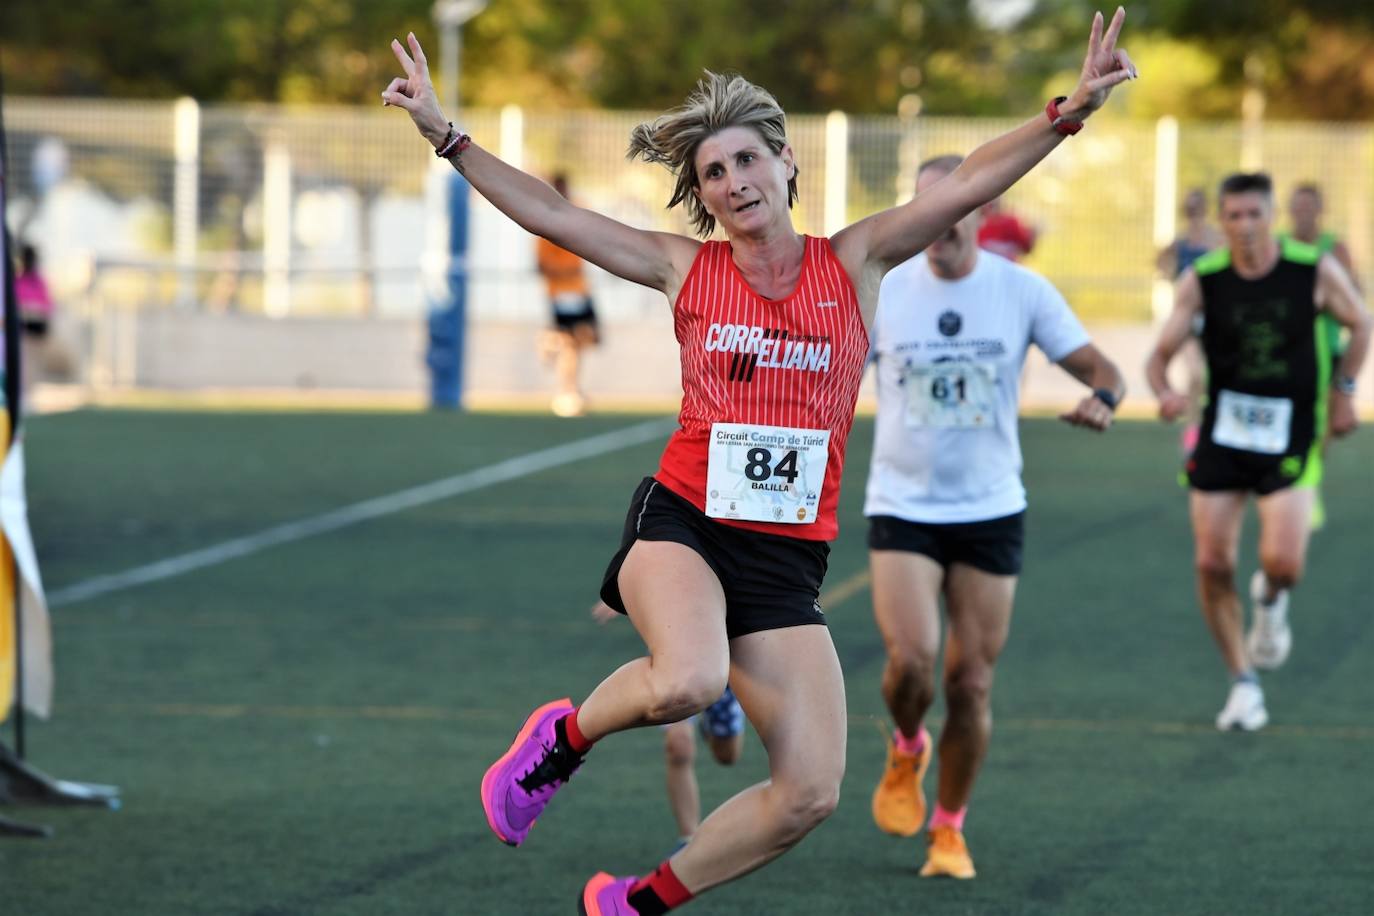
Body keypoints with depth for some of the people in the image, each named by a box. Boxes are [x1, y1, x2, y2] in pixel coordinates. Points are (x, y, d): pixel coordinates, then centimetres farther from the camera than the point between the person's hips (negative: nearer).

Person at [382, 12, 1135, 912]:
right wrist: (445, 133, 3)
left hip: (788, 556, 2)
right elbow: (551, 213, 7)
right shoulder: (687, 268, 5)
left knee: (812, 792, -6)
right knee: (688, 681, -36)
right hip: (683, 521, -2)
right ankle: (565, 736, -2)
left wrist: (1069, 113, -15)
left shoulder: (851, 262, 5)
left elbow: (968, 184, -3)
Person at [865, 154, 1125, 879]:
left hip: (991, 512, 1)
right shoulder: (883, 290, -3)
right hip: (902, 507, -1)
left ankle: (949, 828, 21)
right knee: (911, 658, -19)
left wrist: (1102, 397, -25)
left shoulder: (1023, 292, -3)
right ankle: (906, 751, 16)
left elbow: (1099, 368, -2)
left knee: (971, 682, 2)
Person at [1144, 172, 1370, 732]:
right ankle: (1244, 686, 15)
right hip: (1222, 433, 2)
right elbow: (1160, 353, -7)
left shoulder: (1316, 271, -9)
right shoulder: (1201, 281, -7)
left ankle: (1270, 600, 21)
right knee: (1213, 565, -2)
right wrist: (1164, 392, -27)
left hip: (1289, 438, -2)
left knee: (1284, 561, -19)